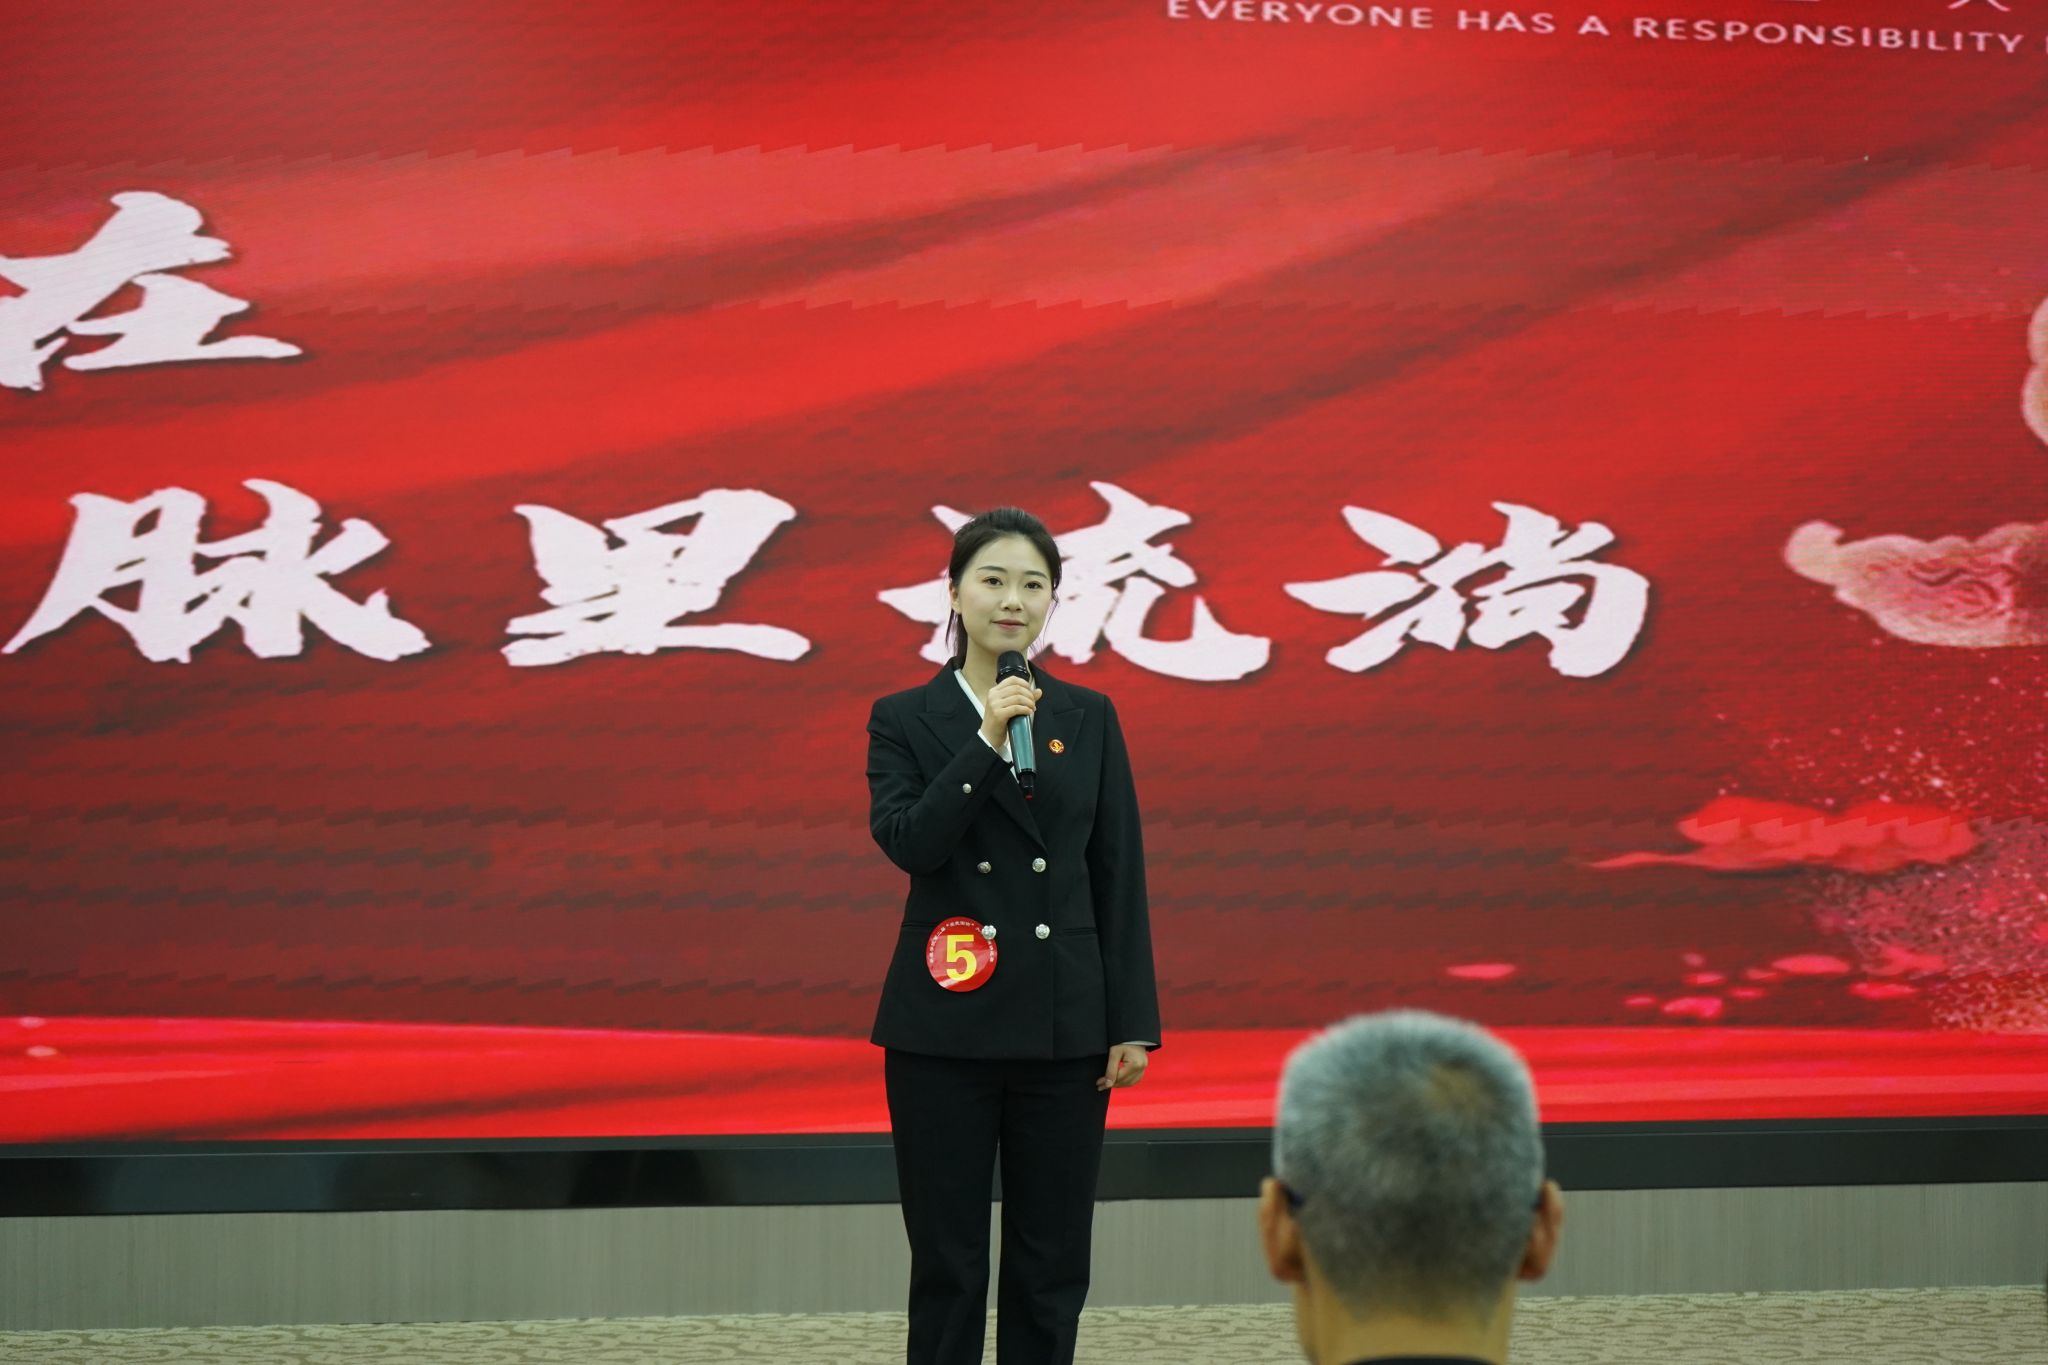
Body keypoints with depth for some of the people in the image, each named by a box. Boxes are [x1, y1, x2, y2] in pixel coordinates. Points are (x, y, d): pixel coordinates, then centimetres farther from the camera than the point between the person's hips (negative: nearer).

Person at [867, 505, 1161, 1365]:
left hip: (1063, 1025, 2)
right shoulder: (904, 720, 1)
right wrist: (987, 742, -21)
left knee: (1052, 1265, 6)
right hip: (945, 1027, -2)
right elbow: (906, 841, -14)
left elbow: (1120, 877, 4)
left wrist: (1132, 1022, 0)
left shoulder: (1089, 718, 6)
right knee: (947, 1262, 3)